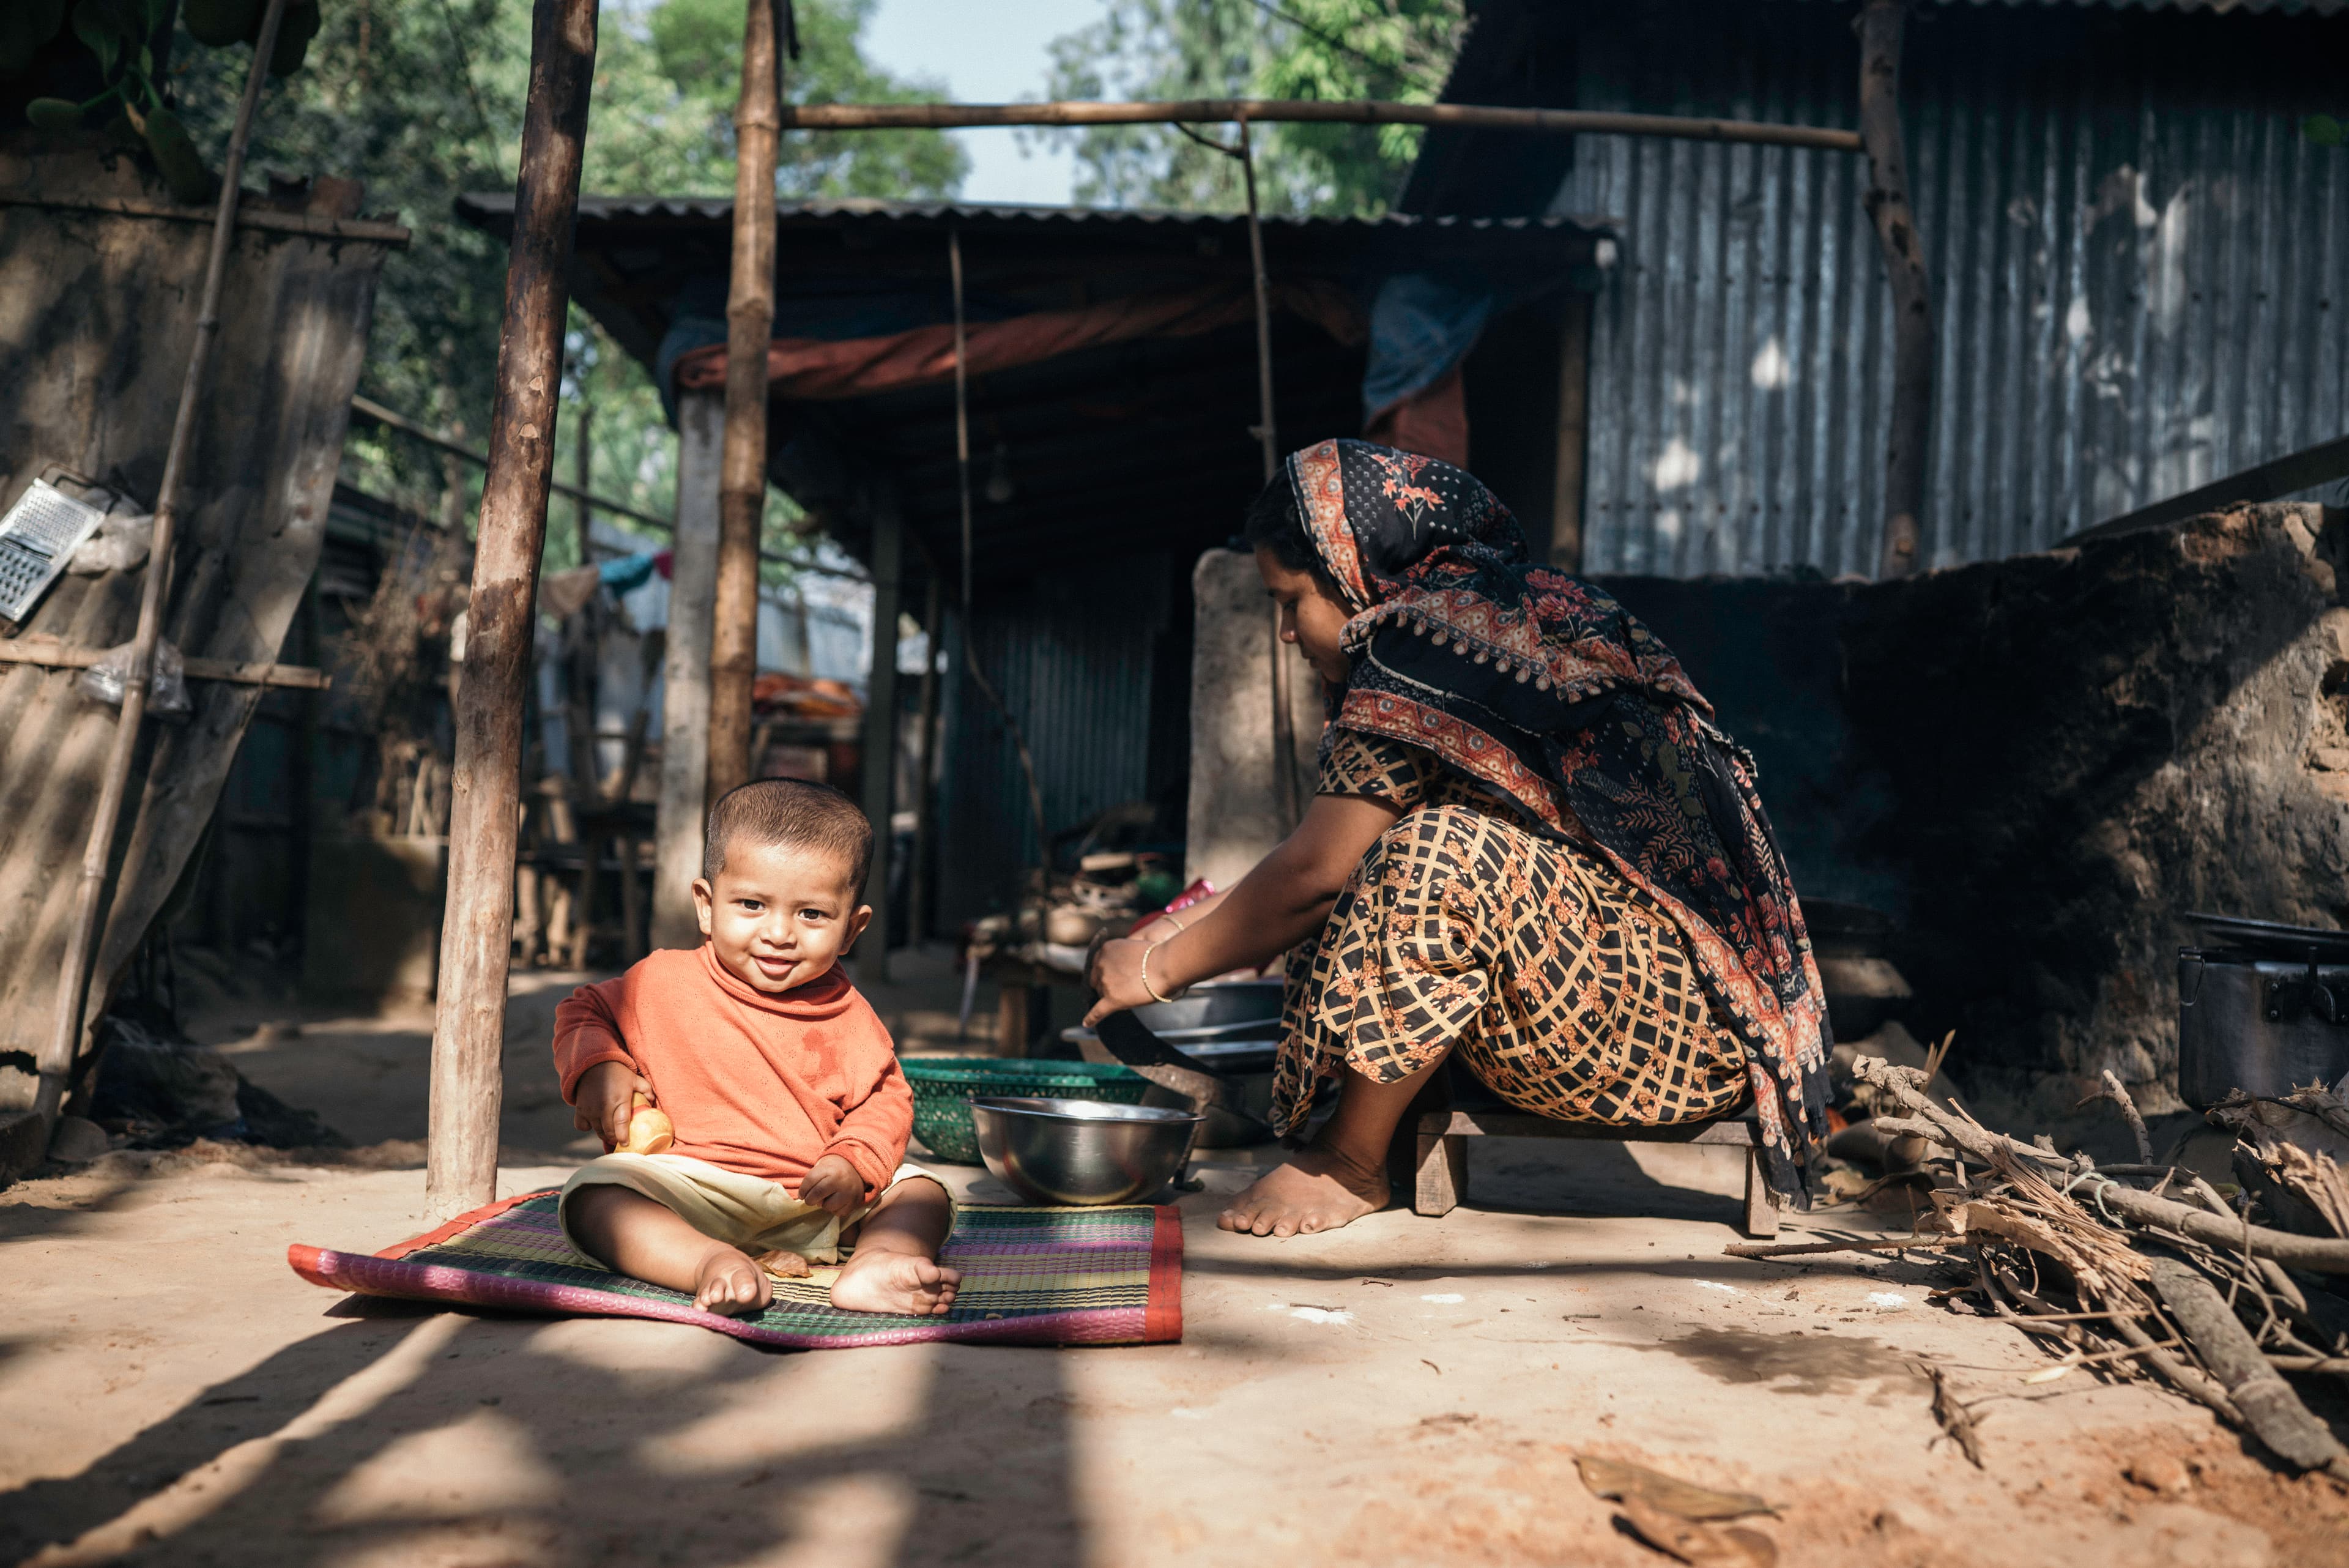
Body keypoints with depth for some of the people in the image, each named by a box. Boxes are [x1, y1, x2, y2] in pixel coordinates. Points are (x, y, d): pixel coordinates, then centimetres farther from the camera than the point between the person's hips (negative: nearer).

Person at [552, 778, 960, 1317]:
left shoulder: (845, 1014, 3)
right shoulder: (666, 982, 1)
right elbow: (584, 1011, 16)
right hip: (695, 1190, -2)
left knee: (923, 1197, -12)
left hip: (815, 1200, 2)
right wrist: (598, 1067, -6)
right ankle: (711, 1263, -48)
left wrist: (853, 1163, -13)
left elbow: (885, 1099, 8)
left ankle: (873, 1263, -42)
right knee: (592, 1194, -28)